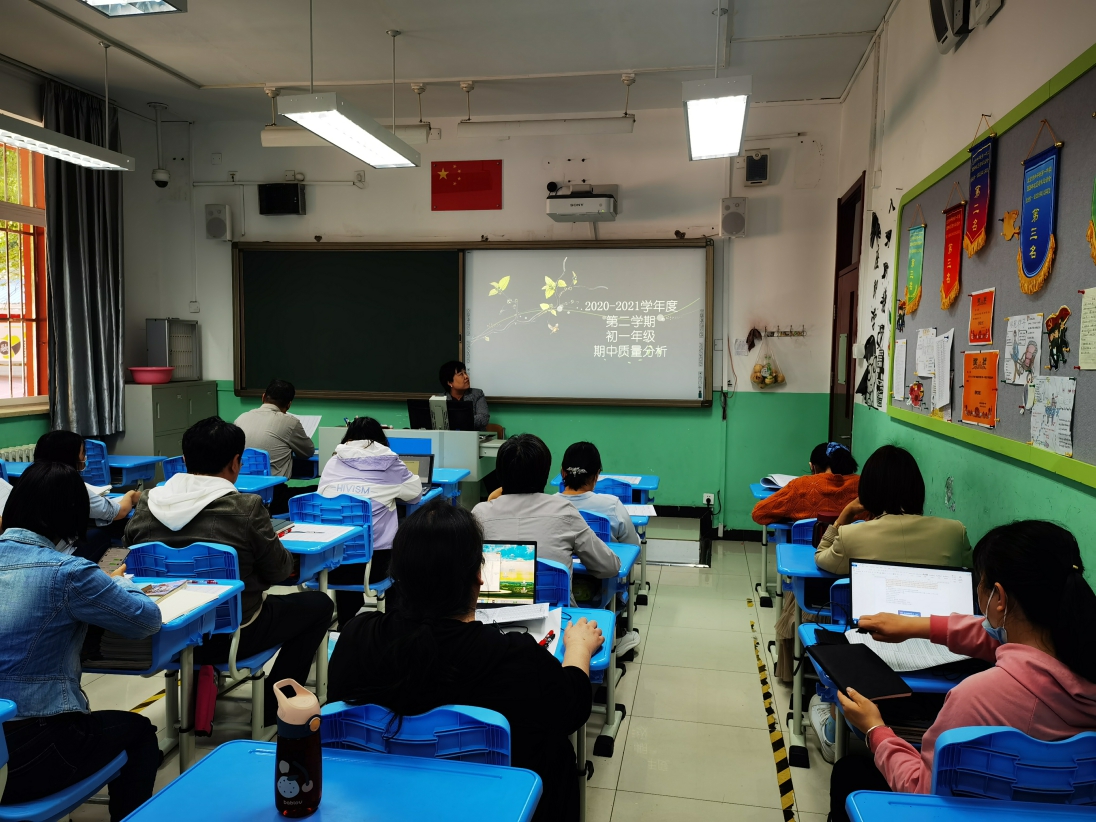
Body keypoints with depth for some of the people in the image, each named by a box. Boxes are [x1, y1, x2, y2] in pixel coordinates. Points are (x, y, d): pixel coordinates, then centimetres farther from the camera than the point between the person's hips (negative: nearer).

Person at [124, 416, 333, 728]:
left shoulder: (146, 503, -7)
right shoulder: (246, 507, -21)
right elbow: (279, 571, -9)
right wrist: (284, 553, 13)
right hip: (228, 636, -6)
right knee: (319, 603, 14)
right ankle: (272, 706, 19)